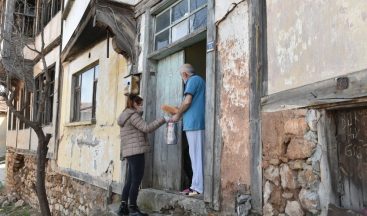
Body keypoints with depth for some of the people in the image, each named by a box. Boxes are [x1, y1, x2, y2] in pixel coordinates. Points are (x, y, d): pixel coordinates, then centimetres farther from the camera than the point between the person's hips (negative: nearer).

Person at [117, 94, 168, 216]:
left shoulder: (125, 116, 22)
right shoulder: (133, 115, -9)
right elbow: (147, 128, -17)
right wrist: (164, 119, -17)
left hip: (130, 152, 10)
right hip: (136, 151, -10)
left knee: (130, 180, 12)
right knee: (136, 181, -5)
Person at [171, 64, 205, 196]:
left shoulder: (193, 80, -4)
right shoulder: (199, 80, 25)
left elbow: (187, 102, -13)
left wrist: (178, 115, 0)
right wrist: (180, 114, 24)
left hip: (194, 123, -10)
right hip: (197, 123, 10)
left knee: (196, 155, -8)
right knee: (196, 155, 10)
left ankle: (198, 187, -5)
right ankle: (196, 185, 14)